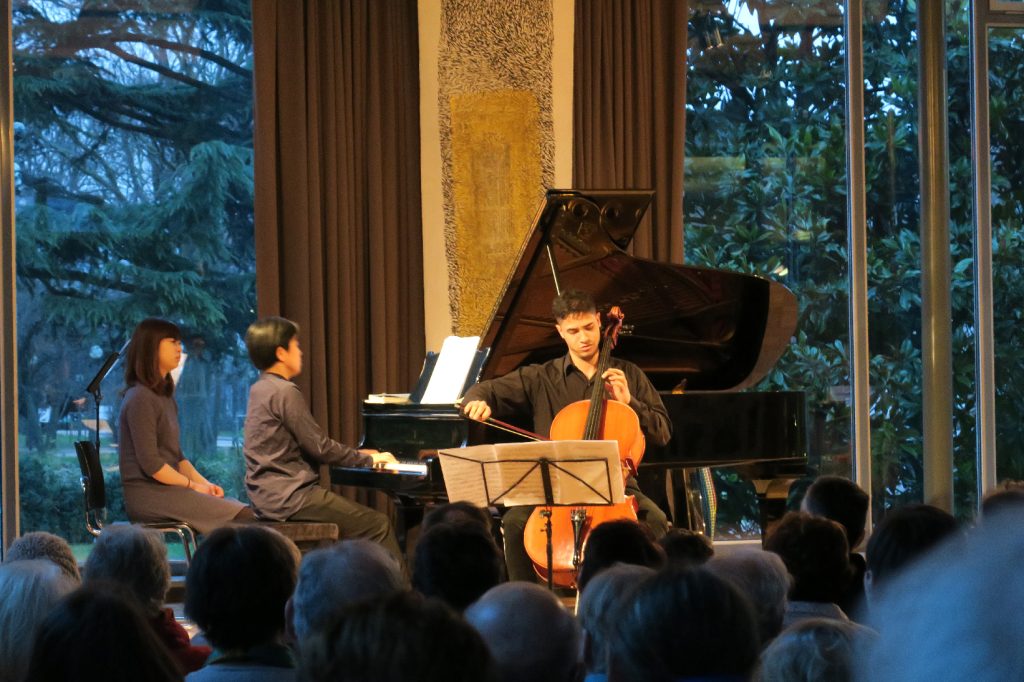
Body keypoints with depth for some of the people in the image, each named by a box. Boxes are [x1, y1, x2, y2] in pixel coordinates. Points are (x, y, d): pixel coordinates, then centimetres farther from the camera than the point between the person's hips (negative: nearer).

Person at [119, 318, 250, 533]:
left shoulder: (165, 397, 20)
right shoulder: (140, 399, -10)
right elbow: (150, 463, -16)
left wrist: (205, 484, 7)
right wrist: (193, 485, -9)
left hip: (169, 489, 9)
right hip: (147, 493, -9)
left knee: (243, 512, -9)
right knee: (240, 516, -21)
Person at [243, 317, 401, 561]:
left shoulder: (260, 390, 15)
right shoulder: (285, 392, -15)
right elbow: (320, 447, -15)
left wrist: (358, 455, 19)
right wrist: (369, 459, -2)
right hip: (288, 498, -10)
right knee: (378, 525, -10)